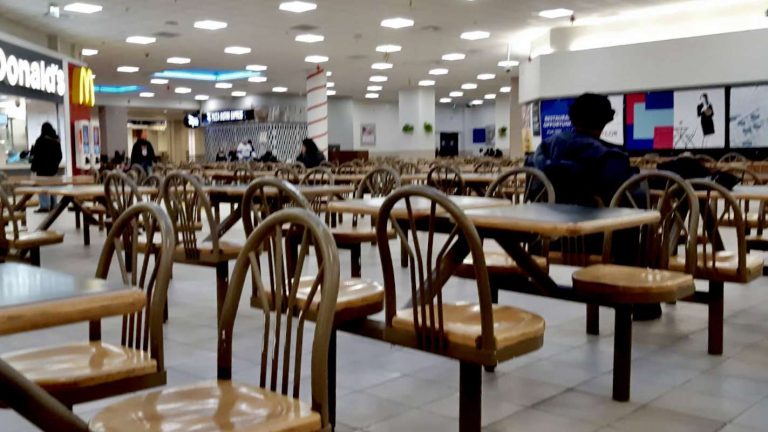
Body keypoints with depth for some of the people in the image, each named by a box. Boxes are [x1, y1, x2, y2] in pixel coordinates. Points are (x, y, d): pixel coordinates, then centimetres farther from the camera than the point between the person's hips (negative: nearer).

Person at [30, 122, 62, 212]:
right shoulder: (56, 140, 8)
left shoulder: (41, 140, -12)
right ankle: (53, 205, 13)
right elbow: (59, 155, 15)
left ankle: (44, 206, -8)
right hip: (53, 167, 6)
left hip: (43, 167, -6)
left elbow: (37, 155, -11)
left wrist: (34, 167, -5)